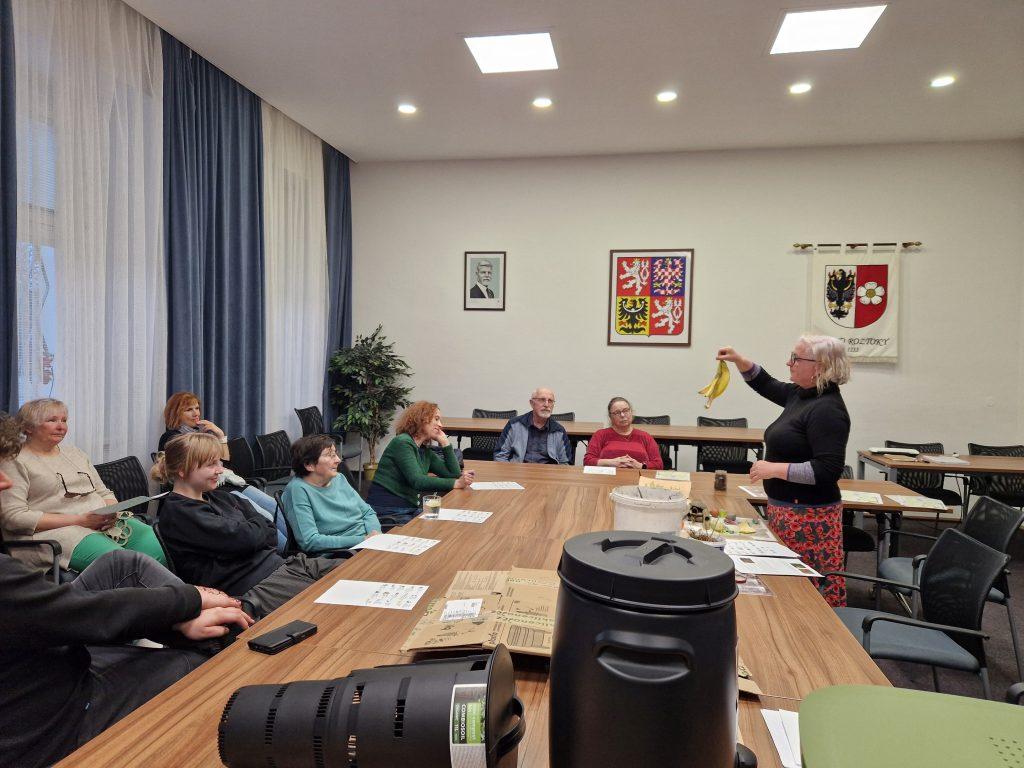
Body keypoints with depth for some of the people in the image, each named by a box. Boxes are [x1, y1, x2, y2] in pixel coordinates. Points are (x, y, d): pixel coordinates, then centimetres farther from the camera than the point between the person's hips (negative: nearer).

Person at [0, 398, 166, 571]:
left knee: (160, 549, -22)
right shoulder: (15, 462, 4)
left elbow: (105, 493, 24)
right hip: (57, 530, -6)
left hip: (106, 523, 6)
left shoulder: (74, 452, 24)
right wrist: (79, 520, -14)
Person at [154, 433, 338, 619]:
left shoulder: (219, 498, 16)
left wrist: (251, 531, -10)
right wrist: (259, 527, 3)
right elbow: (244, 538, -18)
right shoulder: (177, 512, -10)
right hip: (255, 587, -8)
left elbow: (272, 533, 11)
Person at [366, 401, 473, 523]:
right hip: (386, 513, -8)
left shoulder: (425, 452, 14)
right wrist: (455, 483, -23)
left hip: (410, 510, 8)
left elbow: (454, 474, 10)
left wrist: (445, 442, 6)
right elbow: (417, 481, -22)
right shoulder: (402, 443, -11)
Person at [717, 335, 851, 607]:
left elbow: (829, 470, -24)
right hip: (784, 508, 9)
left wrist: (775, 469, -20)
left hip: (808, 515, -9)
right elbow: (767, 386, 28)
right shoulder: (800, 395, 9)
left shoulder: (827, 410, -18)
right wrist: (739, 360, 16)